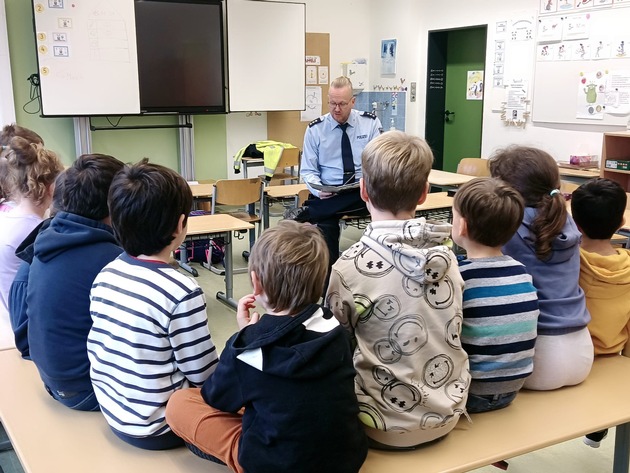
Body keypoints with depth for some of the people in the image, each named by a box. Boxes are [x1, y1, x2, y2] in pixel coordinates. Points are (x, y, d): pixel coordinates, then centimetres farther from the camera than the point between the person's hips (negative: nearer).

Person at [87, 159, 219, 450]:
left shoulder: (105, 275, -6)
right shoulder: (182, 292, -27)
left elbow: (96, 350, 5)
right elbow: (205, 376, -18)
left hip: (114, 412, 7)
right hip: (155, 428, -7)